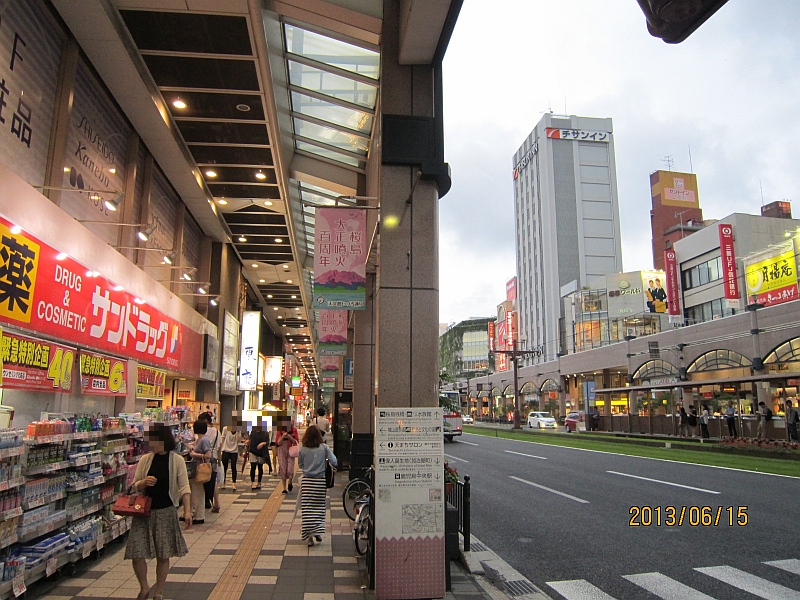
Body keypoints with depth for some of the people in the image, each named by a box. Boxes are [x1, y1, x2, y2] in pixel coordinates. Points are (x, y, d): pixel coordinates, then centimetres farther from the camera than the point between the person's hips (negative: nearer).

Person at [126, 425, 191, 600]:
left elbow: (184, 488, -6)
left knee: (163, 556, 6)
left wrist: (187, 510, -16)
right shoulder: (145, 459, 2)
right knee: (137, 554, -1)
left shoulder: (177, 460, -5)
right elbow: (135, 486, 9)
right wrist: (144, 482, -14)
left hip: (166, 512, -2)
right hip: (144, 511, 2)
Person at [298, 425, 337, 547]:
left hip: (306, 480, 0)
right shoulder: (324, 448, -6)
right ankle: (317, 531, 9)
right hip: (320, 481, 0)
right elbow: (334, 462, -7)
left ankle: (309, 536, 3)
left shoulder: (303, 449, -2)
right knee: (319, 507, 12)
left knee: (307, 508, 3)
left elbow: (300, 464, 9)